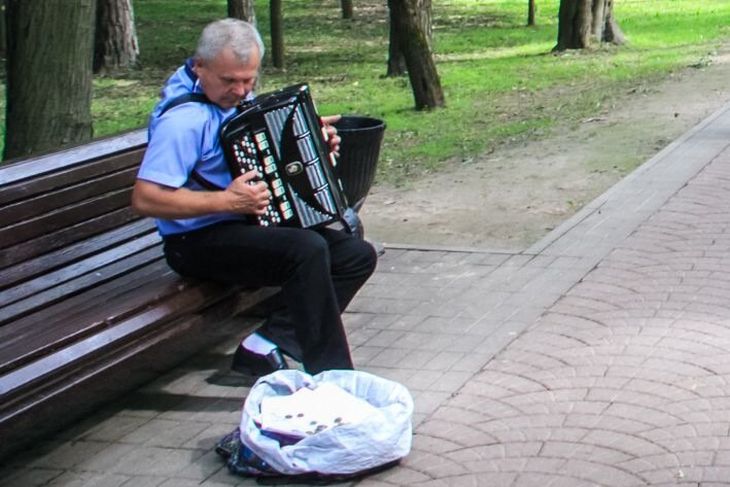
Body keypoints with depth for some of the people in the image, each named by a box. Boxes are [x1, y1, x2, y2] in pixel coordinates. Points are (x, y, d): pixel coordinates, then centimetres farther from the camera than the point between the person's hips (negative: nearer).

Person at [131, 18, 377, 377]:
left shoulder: (233, 94, 6)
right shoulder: (184, 117, -21)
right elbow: (145, 199, -26)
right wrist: (226, 201, -26)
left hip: (248, 224, 10)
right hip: (200, 241, -10)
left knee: (357, 256, 1)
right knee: (308, 249, -32)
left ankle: (265, 346, -7)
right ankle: (329, 373, -23)